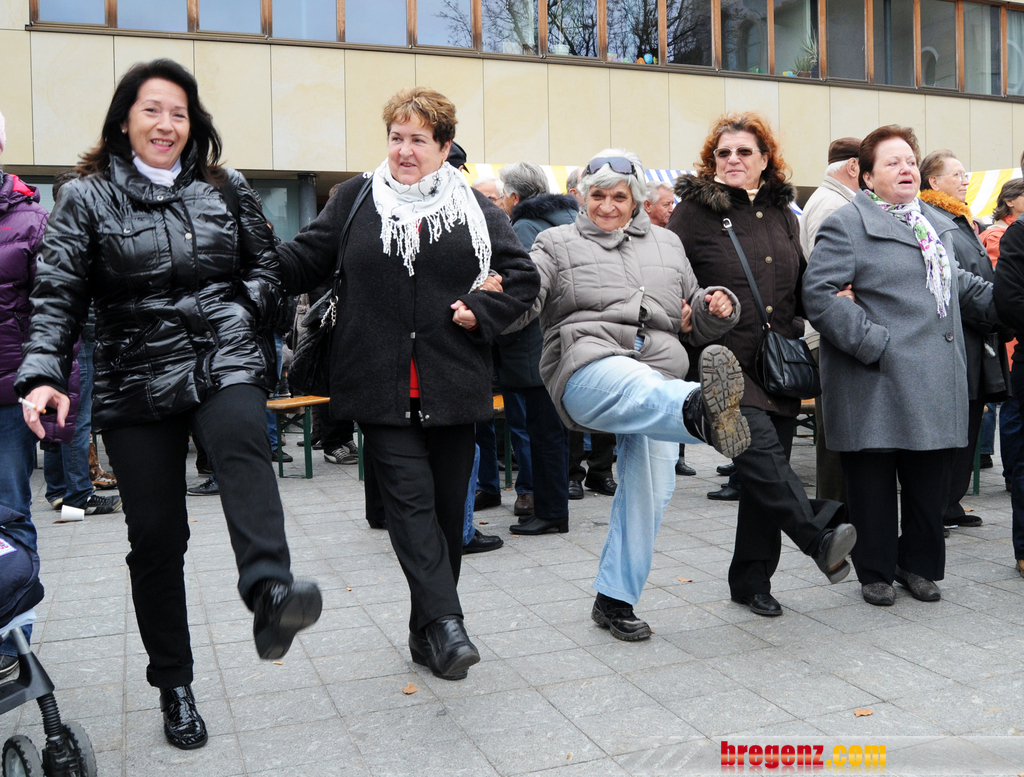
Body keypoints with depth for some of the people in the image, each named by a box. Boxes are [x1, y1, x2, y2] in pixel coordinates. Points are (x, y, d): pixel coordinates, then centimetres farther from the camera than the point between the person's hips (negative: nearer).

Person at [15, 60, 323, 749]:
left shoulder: (225, 189, 11)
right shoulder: (88, 198, 5)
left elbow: (265, 266, 18)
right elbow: (58, 295, -2)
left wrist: (247, 309, -3)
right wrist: (43, 374, -16)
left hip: (225, 361, 1)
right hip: (136, 380, 0)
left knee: (243, 446, -34)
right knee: (156, 534, 3)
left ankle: (270, 594, -53)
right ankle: (175, 686, 16)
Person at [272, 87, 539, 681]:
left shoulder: (475, 207, 7)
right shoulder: (357, 199, 7)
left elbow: (524, 276, 11)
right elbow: (304, 263, 8)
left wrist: (482, 312, -4)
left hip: (454, 385, 2)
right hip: (382, 386, -1)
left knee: (449, 506, 8)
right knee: (410, 499, -11)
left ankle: (429, 630, 22)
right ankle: (444, 621, -11)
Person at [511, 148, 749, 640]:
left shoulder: (667, 245, 28)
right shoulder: (558, 244, 17)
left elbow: (695, 320, 32)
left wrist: (717, 308, 8)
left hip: (659, 374, 4)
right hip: (589, 368, -4)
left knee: (651, 488, -3)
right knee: (641, 391, -39)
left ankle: (615, 599, 11)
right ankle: (701, 409, -74)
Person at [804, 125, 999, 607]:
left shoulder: (938, 226, 21)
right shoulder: (847, 224, -5)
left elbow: (962, 288, 32)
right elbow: (818, 293, -15)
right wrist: (872, 344, -19)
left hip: (936, 384, 7)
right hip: (876, 384, -6)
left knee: (931, 479, 11)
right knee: (873, 482, 2)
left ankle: (919, 565, 28)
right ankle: (876, 572, 18)